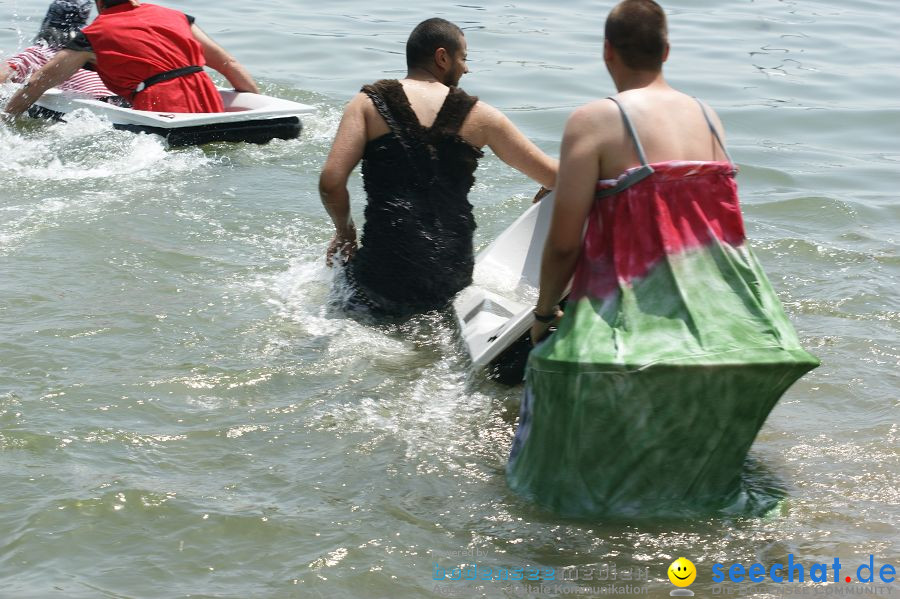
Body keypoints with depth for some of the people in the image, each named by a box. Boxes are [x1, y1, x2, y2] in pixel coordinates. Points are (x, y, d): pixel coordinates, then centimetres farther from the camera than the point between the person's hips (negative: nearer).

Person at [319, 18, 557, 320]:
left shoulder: (369, 103, 0)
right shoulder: (479, 115, 4)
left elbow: (331, 182, -11)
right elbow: (554, 177, 7)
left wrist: (344, 231, 8)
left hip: (382, 276, -3)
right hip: (453, 279, 3)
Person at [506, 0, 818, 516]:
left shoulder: (595, 121, -9)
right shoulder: (709, 118, 8)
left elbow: (564, 242, -9)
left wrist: (544, 313, 6)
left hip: (634, 314, -6)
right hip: (719, 314, 6)